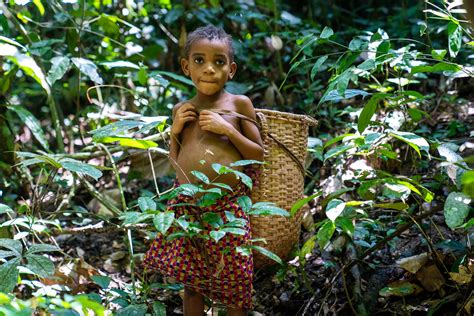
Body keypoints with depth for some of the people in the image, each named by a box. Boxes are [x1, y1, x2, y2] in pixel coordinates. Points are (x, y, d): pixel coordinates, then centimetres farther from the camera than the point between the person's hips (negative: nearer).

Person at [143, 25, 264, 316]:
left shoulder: (239, 104, -1)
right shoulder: (182, 110, 9)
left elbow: (259, 155, 0)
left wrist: (228, 130, -12)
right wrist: (175, 132, -1)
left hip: (228, 206, -3)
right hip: (186, 205, 3)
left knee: (233, 284, 3)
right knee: (191, 282, 10)